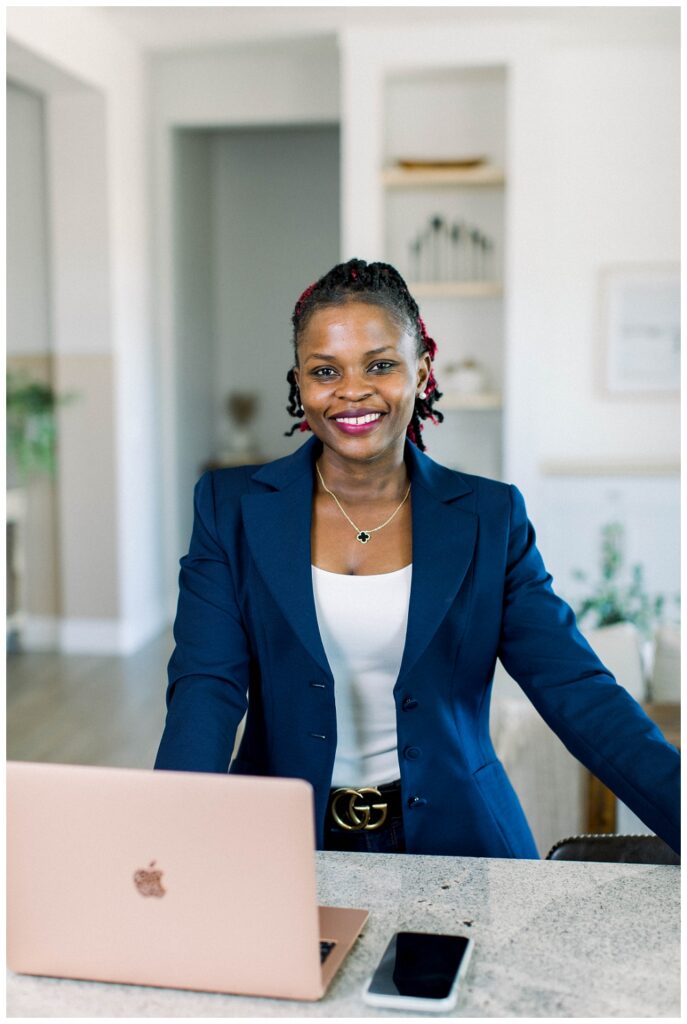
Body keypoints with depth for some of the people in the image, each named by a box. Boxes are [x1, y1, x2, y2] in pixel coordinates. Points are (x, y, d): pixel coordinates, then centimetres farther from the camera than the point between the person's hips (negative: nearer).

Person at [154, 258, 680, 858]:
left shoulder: (490, 519, 1)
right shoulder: (232, 509, 0)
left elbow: (576, 688, -6)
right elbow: (207, 688, -9)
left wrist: (680, 810, -20)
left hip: (453, 840, 1)